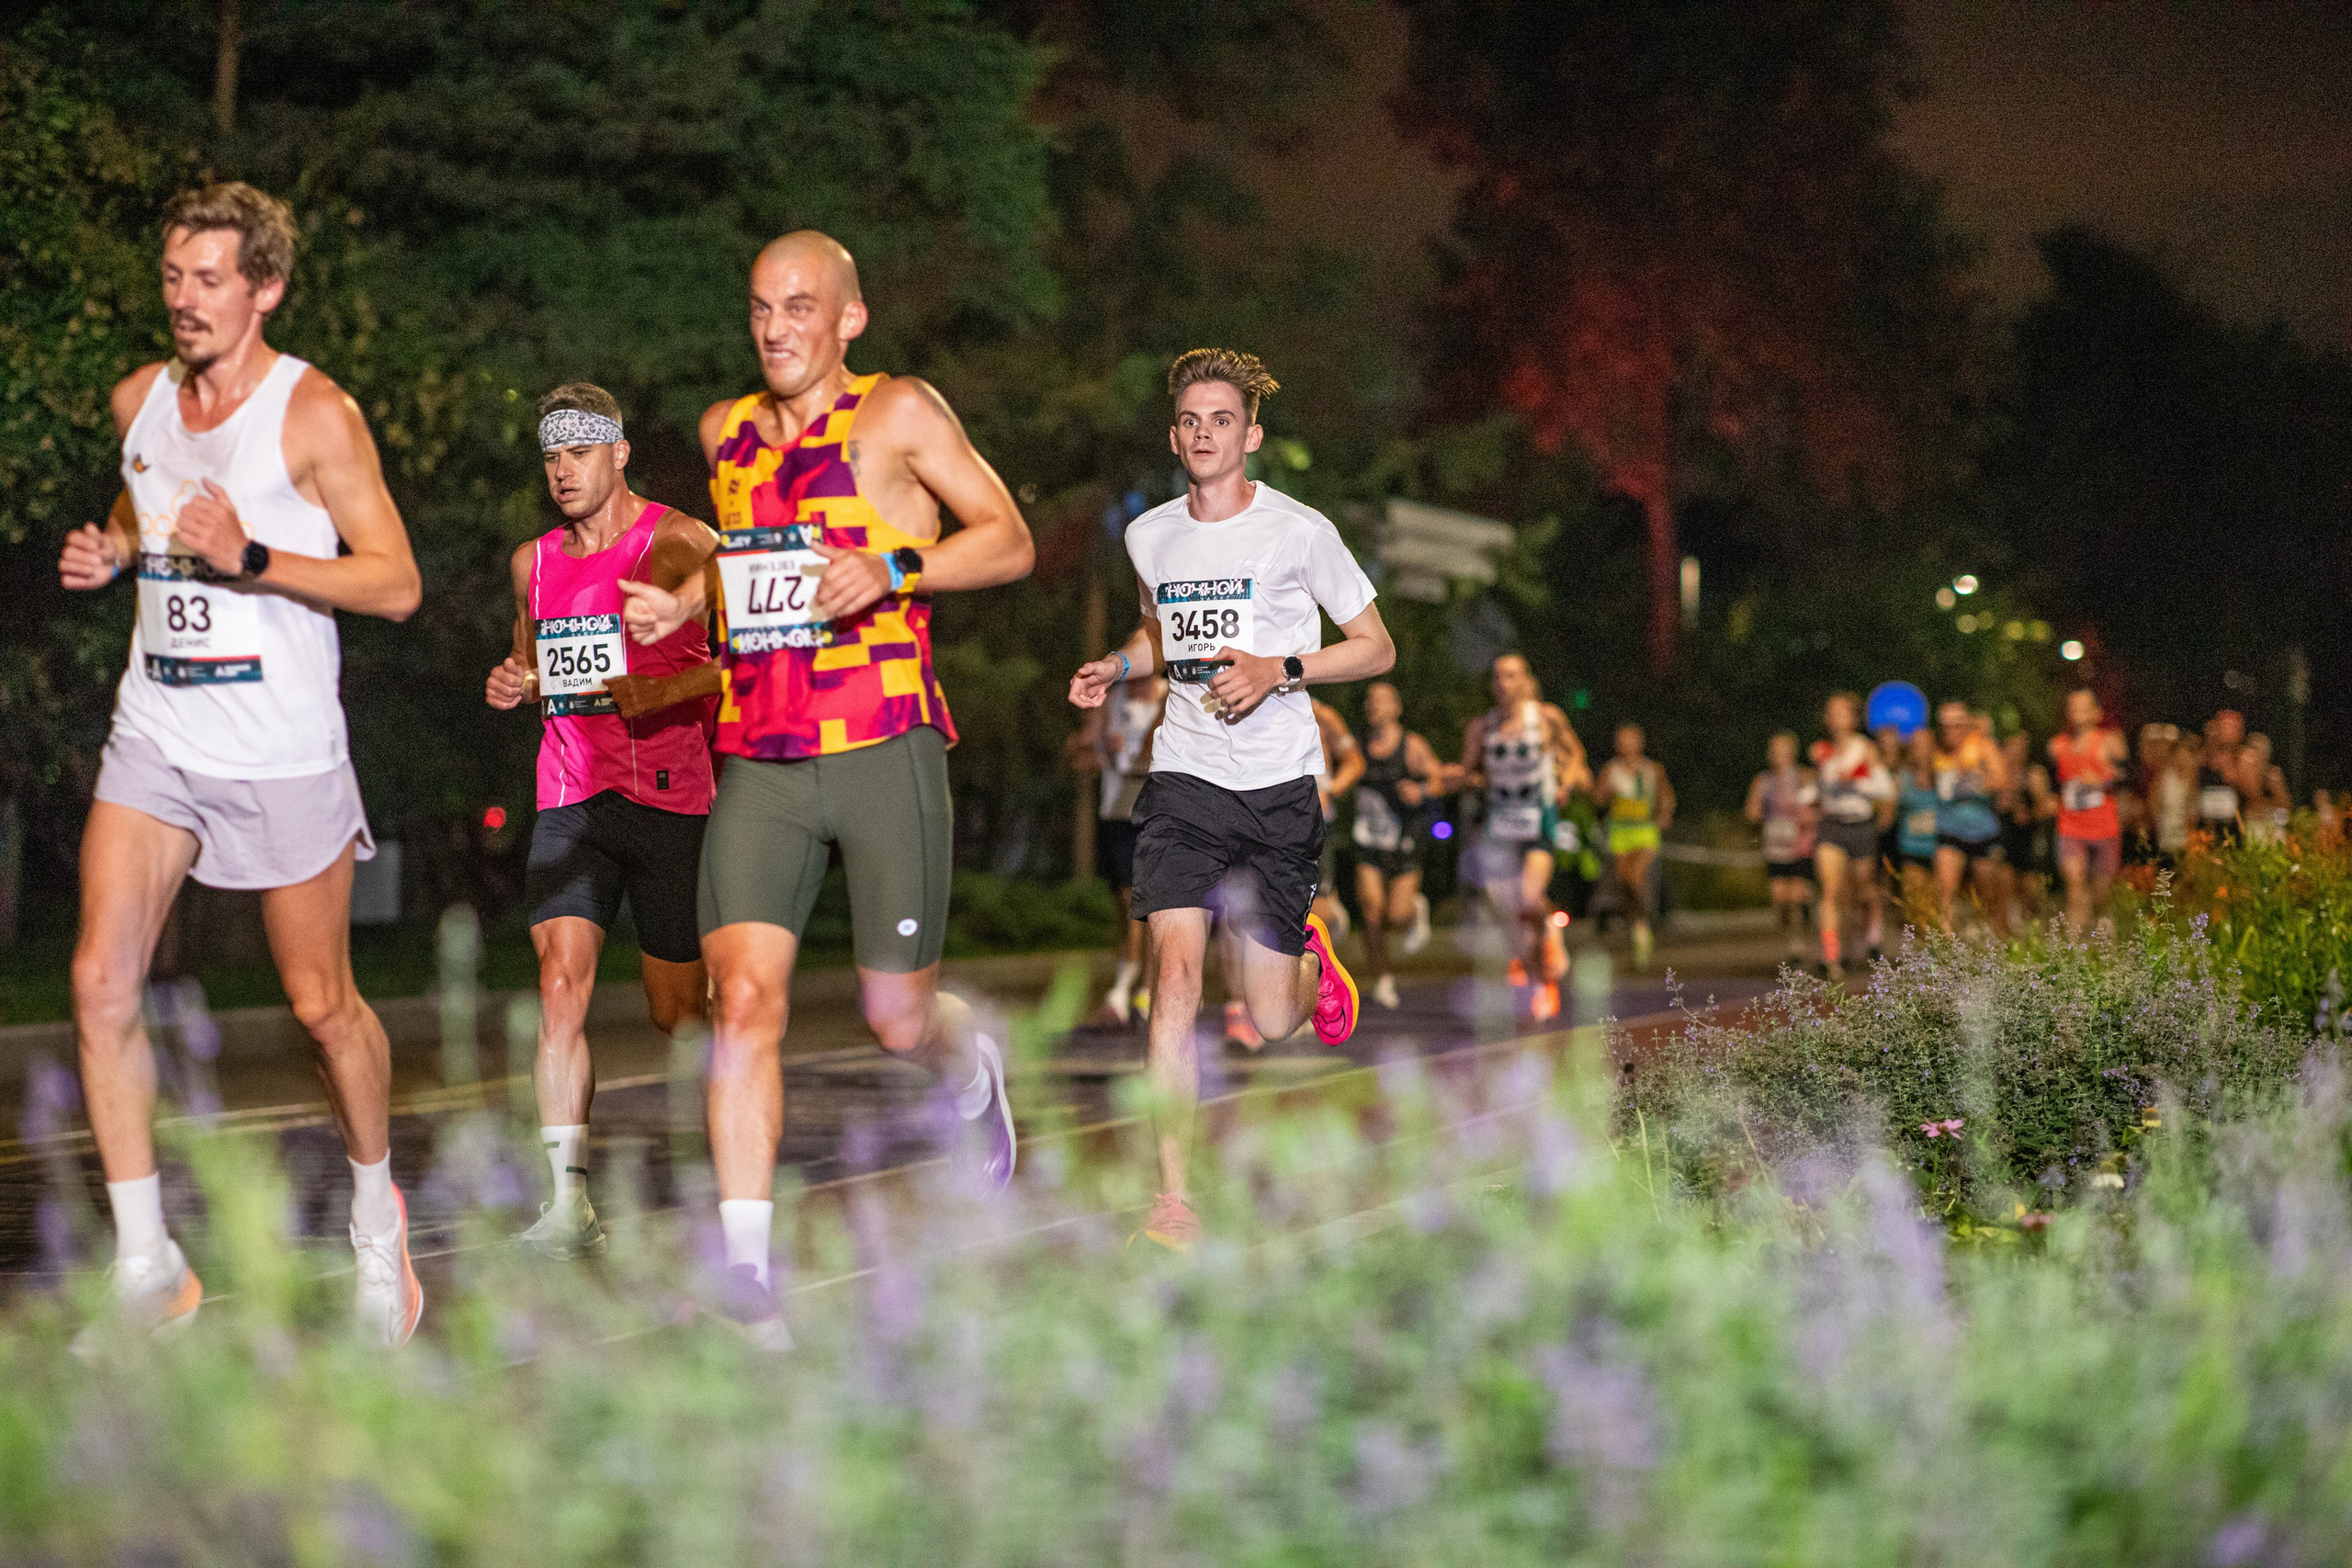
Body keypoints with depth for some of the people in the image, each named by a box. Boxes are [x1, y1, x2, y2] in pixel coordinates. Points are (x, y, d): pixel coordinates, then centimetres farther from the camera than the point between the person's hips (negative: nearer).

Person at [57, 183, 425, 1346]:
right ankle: (145, 1262, -1)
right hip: (154, 739, 4)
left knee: (321, 1004, 5)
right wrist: (111, 551, 4)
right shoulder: (138, 399, 6)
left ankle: (375, 1208, 33)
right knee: (101, 982, -10)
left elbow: (397, 585, -13)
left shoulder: (314, 414, -11)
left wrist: (252, 559, -24)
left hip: (283, 755, -4)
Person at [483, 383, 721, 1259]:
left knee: (675, 1010, 4)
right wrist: (512, 686, 6)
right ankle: (570, 1202, -13)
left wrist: (667, 690, -21)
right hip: (569, 798, 4)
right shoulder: (533, 562, 13)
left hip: (669, 794, -4)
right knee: (561, 988, -12)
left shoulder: (678, 542, -4)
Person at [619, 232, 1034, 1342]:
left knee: (899, 1019, 3)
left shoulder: (897, 415, -2)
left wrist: (891, 570, -18)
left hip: (883, 749, -3)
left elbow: (1011, 542, -3)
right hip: (757, 759, 4)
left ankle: (971, 1069, 41)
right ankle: (746, 1265, -13)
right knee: (743, 999, -13)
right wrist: (683, 603, 13)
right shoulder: (726, 432, 14)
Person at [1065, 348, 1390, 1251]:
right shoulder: (1148, 536, 7)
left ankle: (1308, 954, 40)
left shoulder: (1299, 531, -5)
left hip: (1280, 787, -2)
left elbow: (1376, 648, 1)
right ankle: (1173, 1199, -14)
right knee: (1176, 976, -17)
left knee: (1269, 1022, 1)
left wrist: (1280, 672, -15)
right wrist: (1116, 668, 5)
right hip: (1184, 779, 2)